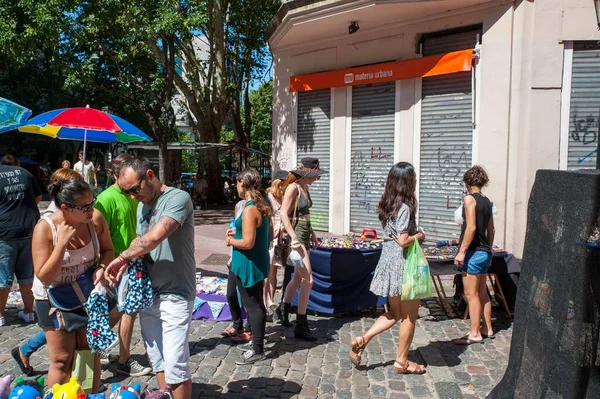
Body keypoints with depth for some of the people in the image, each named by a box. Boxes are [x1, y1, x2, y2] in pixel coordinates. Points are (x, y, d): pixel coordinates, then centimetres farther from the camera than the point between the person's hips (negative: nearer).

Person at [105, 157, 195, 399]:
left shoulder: (178, 198, -15)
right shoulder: (141, 205, 11)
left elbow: (155, 237, -27)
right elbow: (141, 241, 15)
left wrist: (121, 258, -14)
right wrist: (127, 262, -6)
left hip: (175, 295, -7)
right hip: (148, 294, 8)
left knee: (175, 365, -6)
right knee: (157, 360, 15)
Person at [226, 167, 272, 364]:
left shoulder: (249, 209, -22)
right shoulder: (263, 206, 7)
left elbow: (248, 243, -25)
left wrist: (231, 240, -7)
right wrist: (238, 233, 12)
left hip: (248, 265, -9)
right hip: (259, 263, 9)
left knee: (252, 306, 0)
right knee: (258, 304, 18)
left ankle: (257, 350, 10)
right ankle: (258, 340, 31)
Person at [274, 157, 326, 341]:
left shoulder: (305, 188, 12)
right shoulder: (293, 187, -14)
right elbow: (283, 214, -20)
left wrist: (312, 233, 16)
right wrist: (294, 238, -25)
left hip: (304, 235, 9)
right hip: (296, 236, -9)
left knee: (298, 277, 20)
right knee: (308, 280, -10)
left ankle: (283, 308, 41)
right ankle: (301, 325, -1)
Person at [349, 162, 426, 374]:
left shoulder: (387, 204, 7)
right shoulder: (405, 207, -17)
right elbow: (403, 241, -21)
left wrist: (413, 234, 8)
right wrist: (419, 236, -5)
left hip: (387, 261, 8)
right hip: (402, 264, -8)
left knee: (394, 313, 20)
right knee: (410, 316, 9)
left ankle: (362, 340, 8)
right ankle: (402, 361, 20)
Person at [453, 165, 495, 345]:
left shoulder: (470, 198, -12)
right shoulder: (487, 201, 11)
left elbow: (471, 227, -20)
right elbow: (491, 230, 17)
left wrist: (462, 251, -18)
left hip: (473, 252, -8)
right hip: (485, 252, 8)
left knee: (471, 294, -1)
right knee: (482, 293, 17)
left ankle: (475, 334, 6)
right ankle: (487, 329, 28)